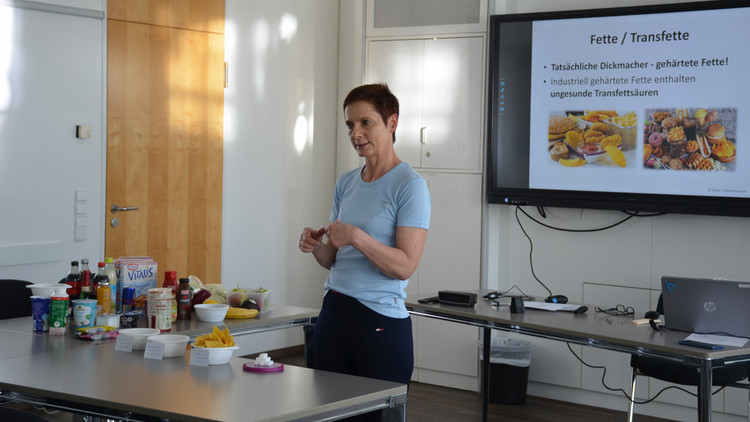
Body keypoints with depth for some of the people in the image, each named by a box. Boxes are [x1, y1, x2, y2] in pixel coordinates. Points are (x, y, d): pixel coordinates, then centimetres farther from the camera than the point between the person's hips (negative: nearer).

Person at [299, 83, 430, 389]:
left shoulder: (409, 186, -8)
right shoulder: (346, 183, 13)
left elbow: (405, 266, -16)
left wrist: (356, 237, -24)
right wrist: (315, 246, -3)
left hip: (382, 321, -6)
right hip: (333, 313, 6)